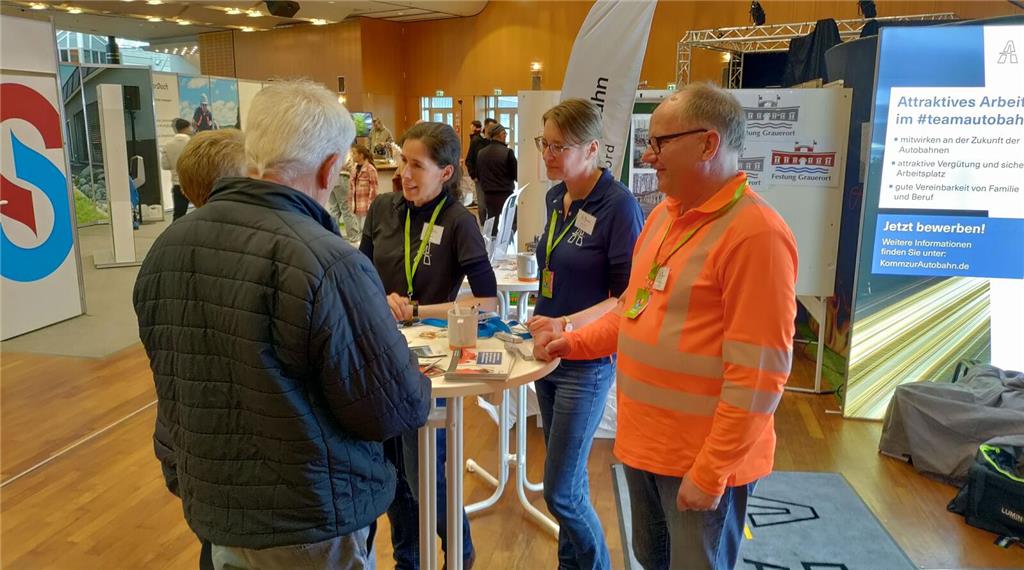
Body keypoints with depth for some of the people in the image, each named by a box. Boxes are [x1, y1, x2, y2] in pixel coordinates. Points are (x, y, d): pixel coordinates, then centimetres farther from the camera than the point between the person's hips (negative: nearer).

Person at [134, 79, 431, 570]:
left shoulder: (165, 249, -4)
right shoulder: (330, 263, -28)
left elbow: (177, 382, 8)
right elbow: (396, 410, -21)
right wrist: (414, 381, 0)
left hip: (210, 510, 6)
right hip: (312, 524, -6)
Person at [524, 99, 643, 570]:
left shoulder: (618, 205, -17)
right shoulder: (555, 198, 5)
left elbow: (629, 297, -18)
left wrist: (568, 325, -28)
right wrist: (543, 322, 13)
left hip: (586, 361, -7)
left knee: (561, 492, -2)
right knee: (568, 478, 18)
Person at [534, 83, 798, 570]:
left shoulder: (756, 234, -21)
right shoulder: (664, 214, 6)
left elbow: (759, 375, -22)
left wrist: (711, 472, -20)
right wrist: (575, 342, 5)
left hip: (702, 457, -7)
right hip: (644, 439, 8)